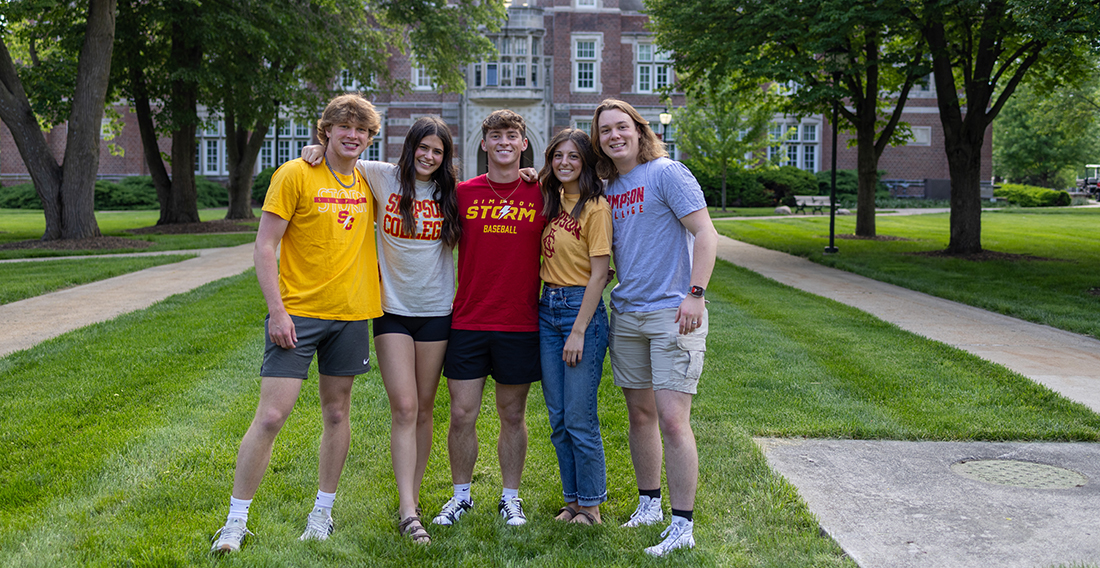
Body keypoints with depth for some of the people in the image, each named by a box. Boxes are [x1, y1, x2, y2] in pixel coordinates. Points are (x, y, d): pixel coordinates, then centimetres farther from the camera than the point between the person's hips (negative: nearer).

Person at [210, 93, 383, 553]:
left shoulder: (368, 185, 9)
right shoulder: (294, 175, -6)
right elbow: (264, 246, -9)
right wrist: (277, 310, -16)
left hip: (350, 314, 5)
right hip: (298, 312, -5)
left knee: (337, 414, 12)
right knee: (270, 416, -6)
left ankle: (322, 510, 27)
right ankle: (236, 520, 8)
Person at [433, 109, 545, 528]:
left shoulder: (542, 195, 1)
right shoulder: (463, 193, 3)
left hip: (521, 324, -1)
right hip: (467, 321, 1)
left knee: (512, 415, 10)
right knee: (462, 414, 4)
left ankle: (510, 498, 26)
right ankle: (461, 495, 23)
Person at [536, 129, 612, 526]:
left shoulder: (595, 206, -10)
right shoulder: (552, 202, 11)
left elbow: (599, 274, -12)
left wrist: (579, 331, -16)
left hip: (582, 308, -7)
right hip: (547, 308, 7)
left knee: (580, 419, -2)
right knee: (558, 419, 10)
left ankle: (591, 504, 14)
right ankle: (572, 500, 23)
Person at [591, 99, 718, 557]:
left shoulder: (666, 172, -6)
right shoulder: (608, 188, 14)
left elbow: (705, 234, -10)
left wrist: (695, 294, -20)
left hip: (672, 312, -7)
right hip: (626, 313, 7)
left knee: (672, 419, -10)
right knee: (639, 414, 13)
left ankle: (682, 526, -1)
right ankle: (649, 505, 28)